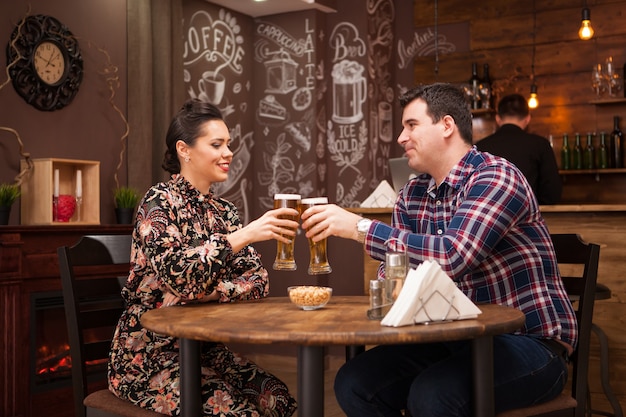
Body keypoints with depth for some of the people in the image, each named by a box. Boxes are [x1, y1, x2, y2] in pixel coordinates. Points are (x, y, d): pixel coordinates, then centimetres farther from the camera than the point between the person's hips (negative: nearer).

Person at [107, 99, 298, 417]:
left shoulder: (223, 211, 8)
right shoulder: (159, 201, -11)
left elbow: (258, 280, 1)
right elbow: (177, 273, -28)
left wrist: (208, 293, -16)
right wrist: (245, 235, -33)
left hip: (203, 347, 6)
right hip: (149, 353, -6)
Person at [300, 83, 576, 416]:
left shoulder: (496, 177, -17)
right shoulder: (412, 194, 6)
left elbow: (453, 256, -31)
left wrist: (359, 228, -27)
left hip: (530, 341, -6)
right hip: (459, 339, 7)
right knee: (353, 383, -10)